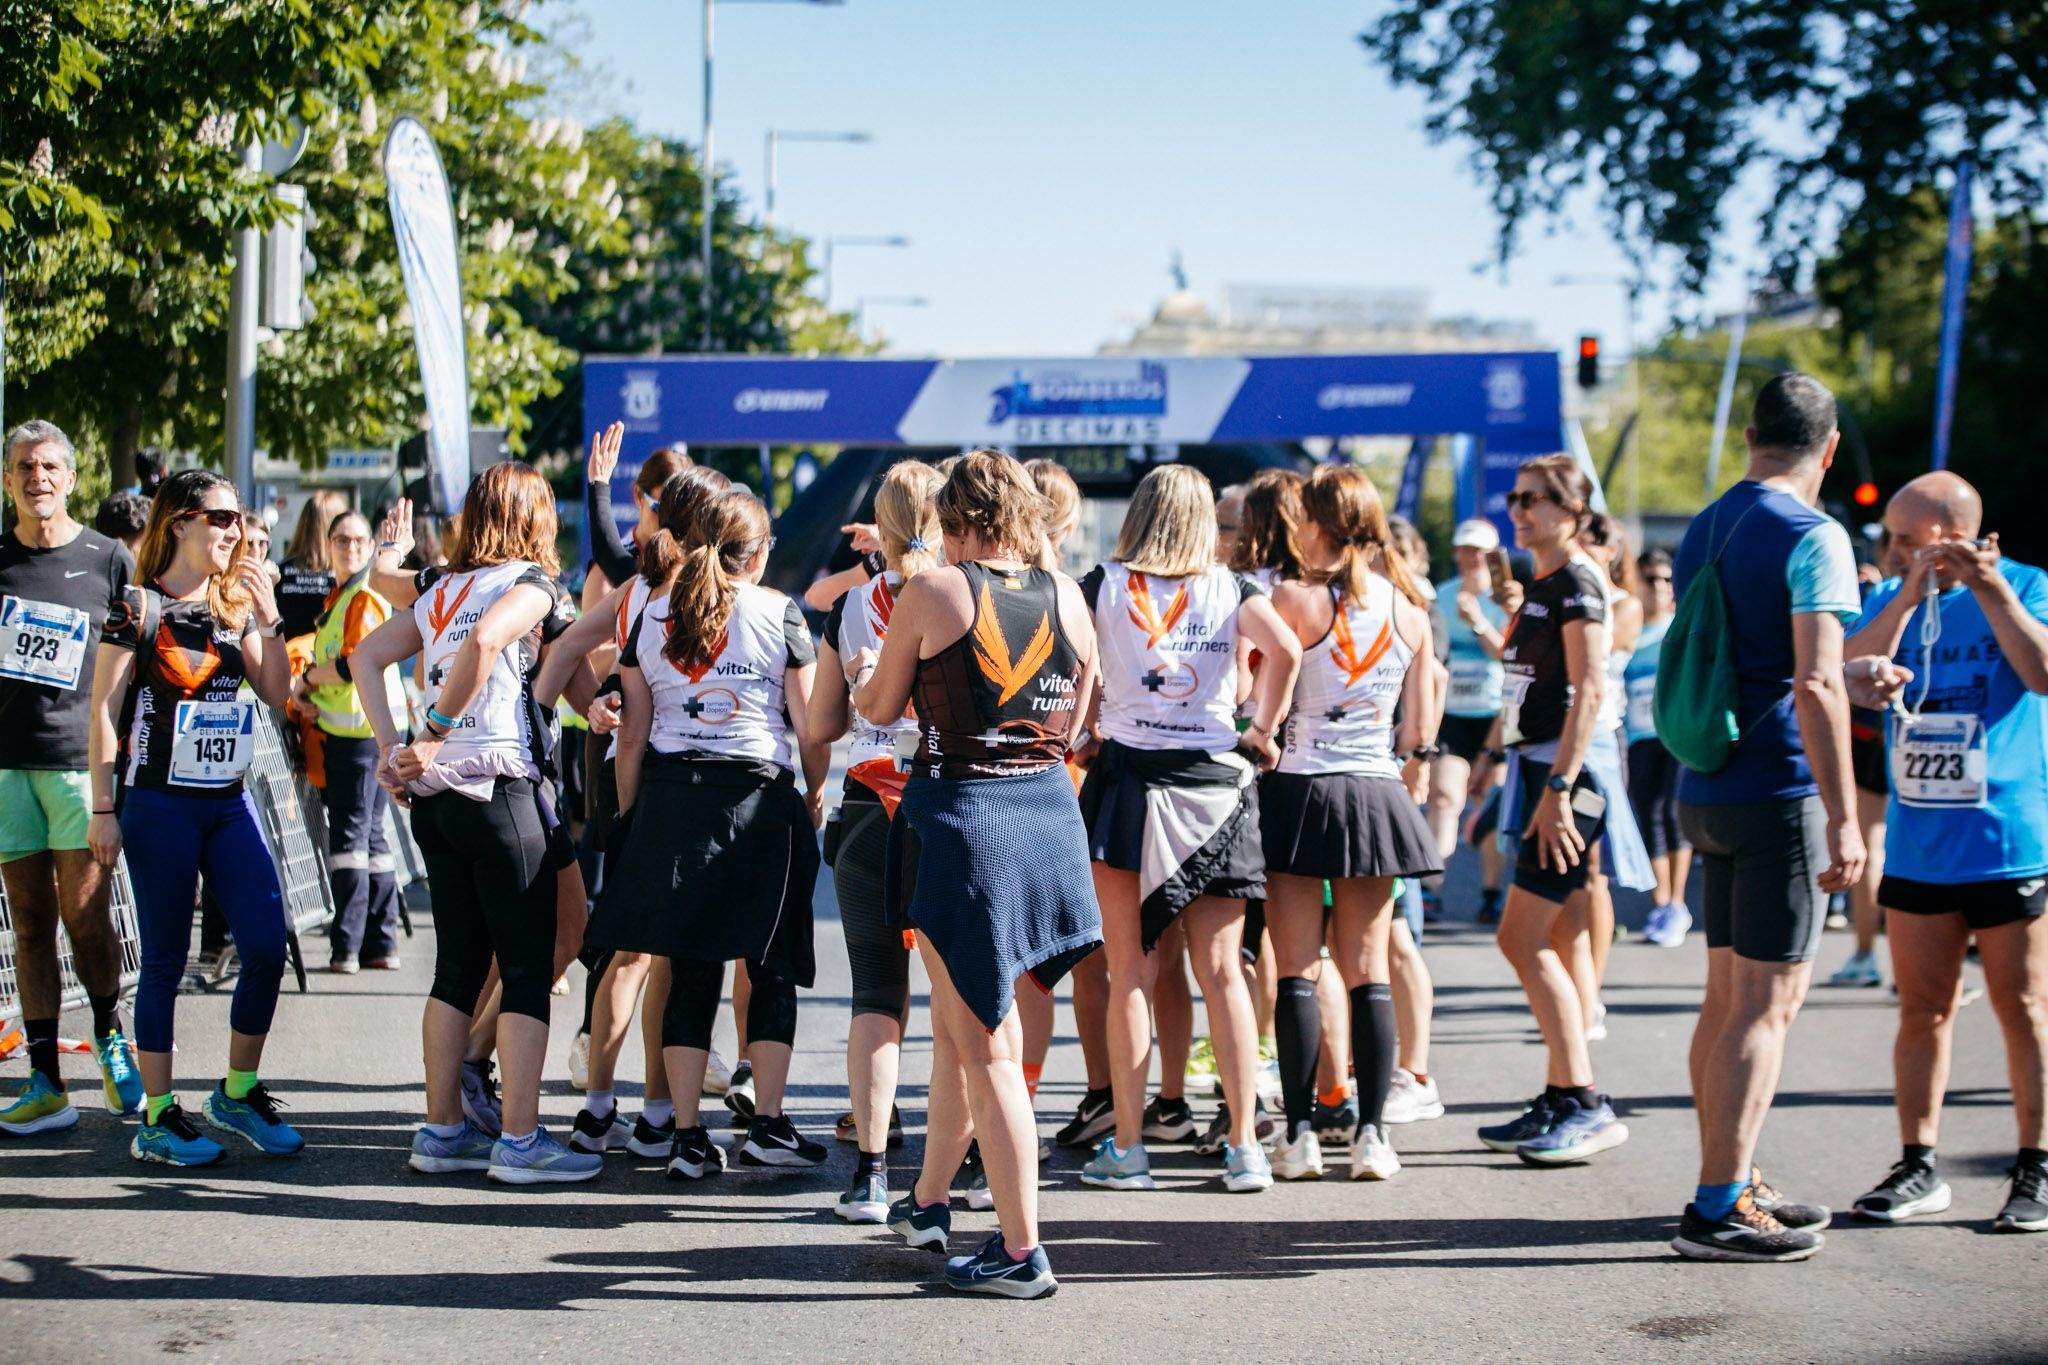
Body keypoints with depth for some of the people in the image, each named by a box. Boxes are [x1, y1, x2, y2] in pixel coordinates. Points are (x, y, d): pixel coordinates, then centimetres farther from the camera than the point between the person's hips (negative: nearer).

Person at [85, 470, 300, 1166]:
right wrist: (103, 808, -9)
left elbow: (276, 694, 8)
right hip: (161, 804, -5)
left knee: (267, 947, -3)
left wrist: (268, 616, -3)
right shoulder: (139, 607, -5)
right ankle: (157, 1118, 9)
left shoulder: (235, 605, 11)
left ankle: (238, 1092, 15)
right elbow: (104, 711, -5)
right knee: (165, 960, 0)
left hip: (229, 802, 5)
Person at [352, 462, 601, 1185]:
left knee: (459, 963, 14)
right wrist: (433, 736, -16)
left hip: (433, 797, 7)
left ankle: (443, 1130, 17)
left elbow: (366, 656, 14)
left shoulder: (441, 589, 15)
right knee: (528, 968, -1)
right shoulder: (530, 584, -6)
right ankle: (520, 1139, -2)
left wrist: (391, 746, 6)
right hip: (500, 791, -7)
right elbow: (484, 640, -24)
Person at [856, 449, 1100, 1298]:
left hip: (959, 814, -5)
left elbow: (878, 709, 3)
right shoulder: (1066, 597, 3)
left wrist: (865, 673, 25)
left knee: (984, 1043, 0)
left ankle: (1021, 1252, 1)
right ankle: (928, 1201, 37)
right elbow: (1073, 726, 10)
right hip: (1049, 812, 5)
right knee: (958, 1021, 22)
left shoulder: (933, 593, -9)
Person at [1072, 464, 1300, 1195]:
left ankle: (1127, 1149, 3)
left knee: (1129, 974, 2)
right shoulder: (1231, 589, 3)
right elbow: (1284, 647, -14)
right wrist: (1263, 731, -2)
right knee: (1221, 971, 5)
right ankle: (1244, 1147, 4)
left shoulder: (1103, 585, 3)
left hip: (1127, 780, -1)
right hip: (1215, 784, 1)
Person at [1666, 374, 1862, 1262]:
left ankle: (1732, 1185, 22)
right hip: (1779, 791, -8)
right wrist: (1843, 816, -20)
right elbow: (1816, 686, -21)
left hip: (1706, 791, 8)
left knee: (1727, 998, 14)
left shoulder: (1702, 532, 13)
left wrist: (1860, 679, 36)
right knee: (1768, 1002, -5)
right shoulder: (1811, 536, -12)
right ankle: (1719, 1209, -6)